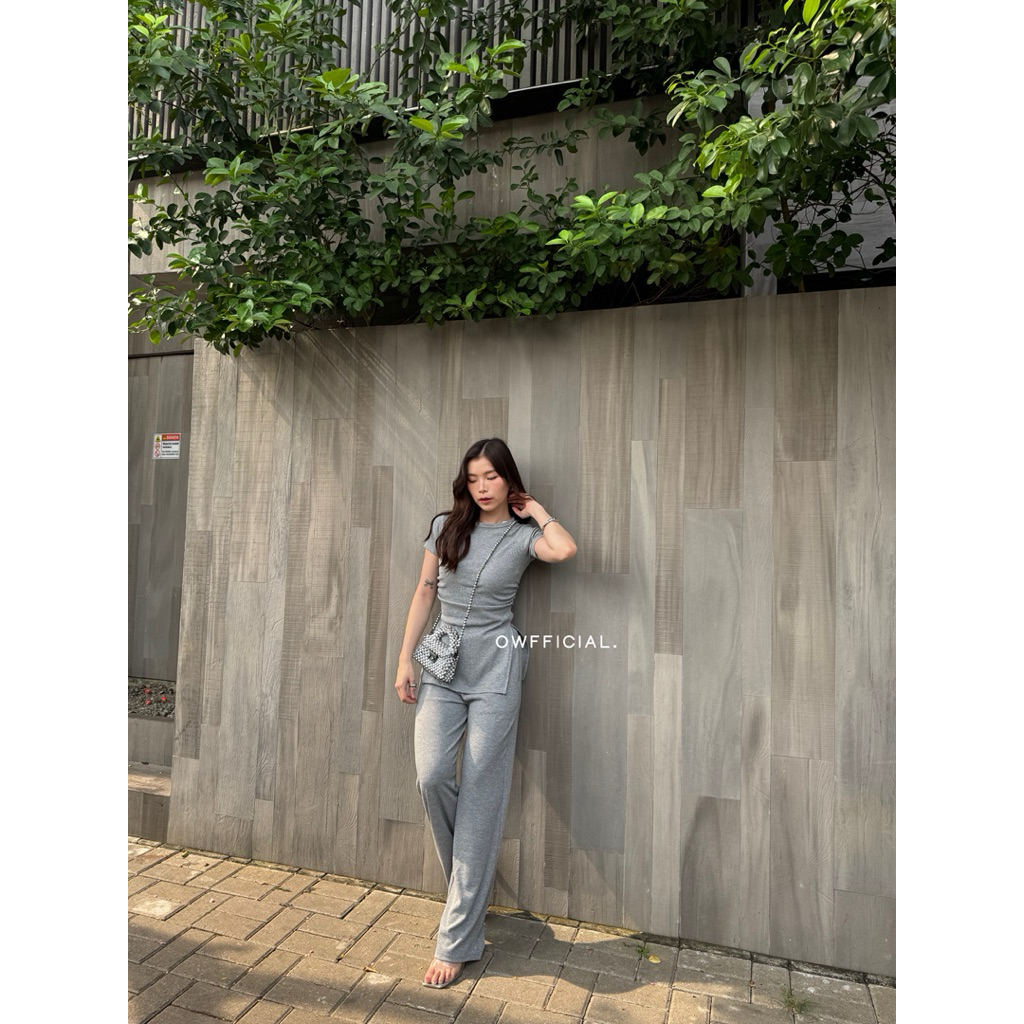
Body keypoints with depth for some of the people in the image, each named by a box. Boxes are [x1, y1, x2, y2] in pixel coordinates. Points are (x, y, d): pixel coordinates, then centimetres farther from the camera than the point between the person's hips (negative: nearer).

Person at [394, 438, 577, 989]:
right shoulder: (446, 526, 7)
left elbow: (565, 549, -25)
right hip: (442, 667, 3)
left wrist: (534, 507, -8)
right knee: (432, 777, -11)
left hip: (495, 670, -2)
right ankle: (467, 883, 22)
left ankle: (457, 939, 13)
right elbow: (423, 595, 9)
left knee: (480, 795, 0)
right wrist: (405, 660, 4)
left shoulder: (523, 535, -2)